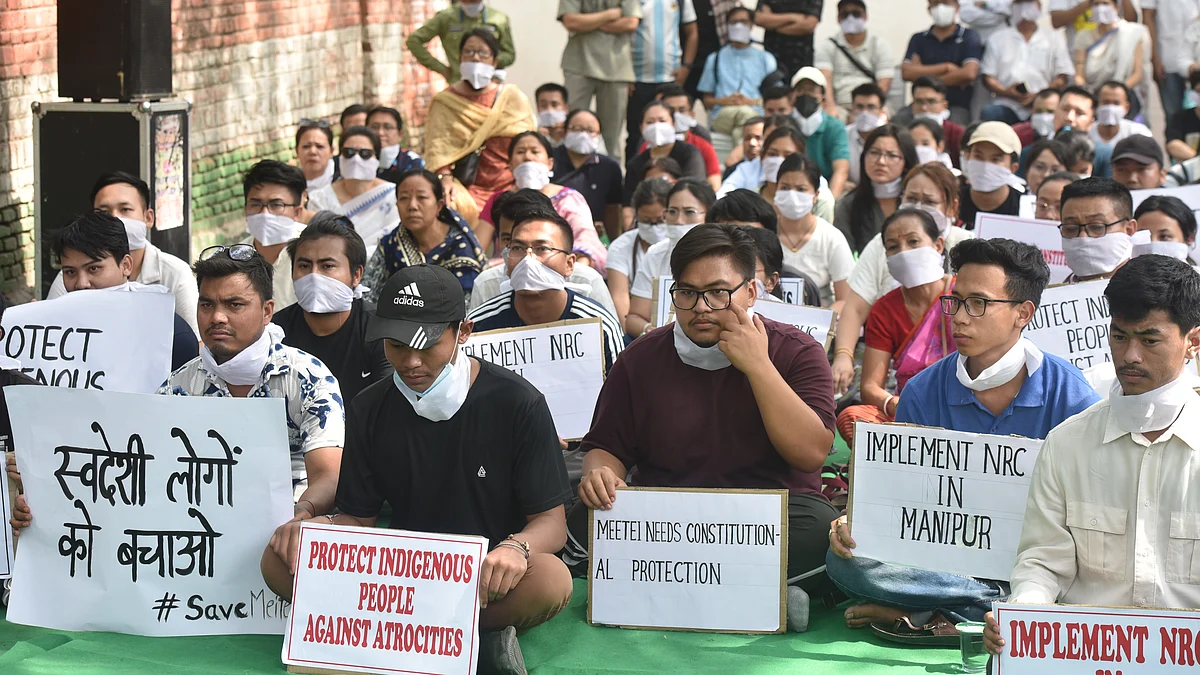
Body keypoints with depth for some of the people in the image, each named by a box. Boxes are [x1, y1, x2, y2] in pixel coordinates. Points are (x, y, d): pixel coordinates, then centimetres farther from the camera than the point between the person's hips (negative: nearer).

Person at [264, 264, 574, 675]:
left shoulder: (518, 404, -6)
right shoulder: (369, 411, 6)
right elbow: (358, 517, 8)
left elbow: (551, 521, -7)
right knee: (280, 561, -20)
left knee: (551, 580, -38)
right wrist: (320, 527, -17)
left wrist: (516, 548, -31)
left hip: (489, 576, -4)